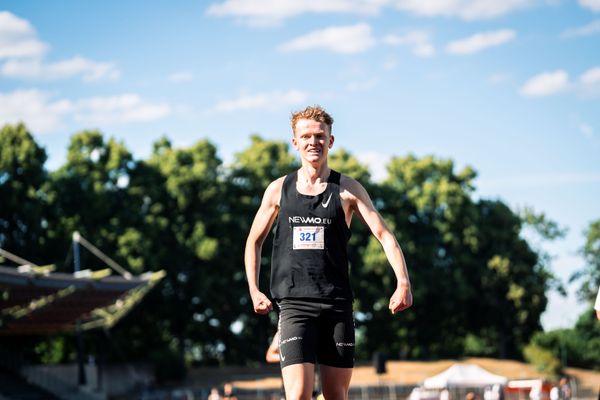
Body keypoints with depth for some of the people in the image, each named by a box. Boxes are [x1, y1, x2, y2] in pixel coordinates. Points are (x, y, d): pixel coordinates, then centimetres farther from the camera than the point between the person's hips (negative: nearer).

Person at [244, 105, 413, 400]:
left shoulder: (347, 190, 4)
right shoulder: (279, 190, 7)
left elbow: (383, 234, -2)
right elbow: (254, 241, 19)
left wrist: (402, 282, -16)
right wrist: (254, 290, 8)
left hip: (337, 306, 1)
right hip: (294, 306, 0)